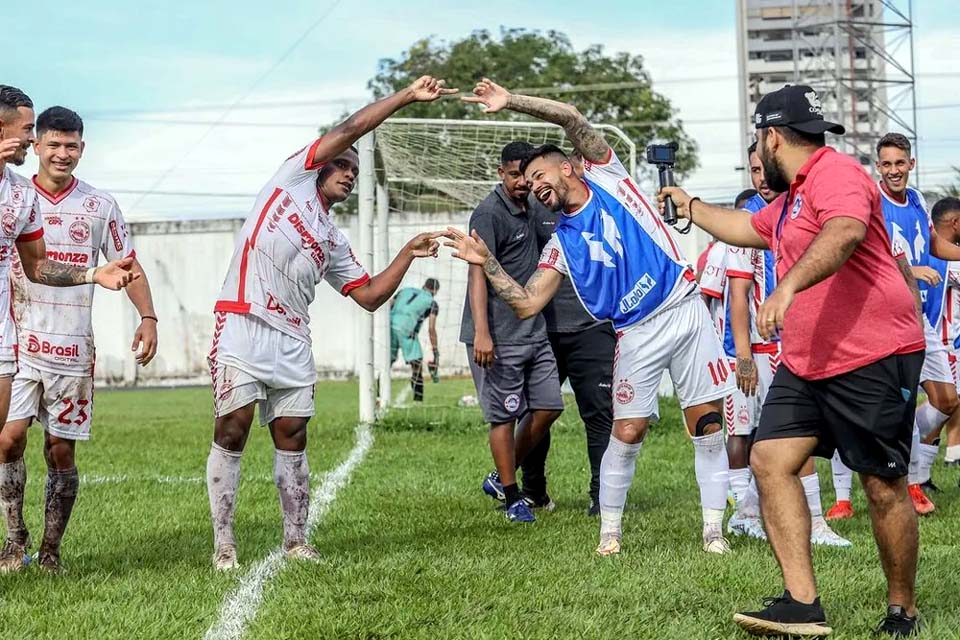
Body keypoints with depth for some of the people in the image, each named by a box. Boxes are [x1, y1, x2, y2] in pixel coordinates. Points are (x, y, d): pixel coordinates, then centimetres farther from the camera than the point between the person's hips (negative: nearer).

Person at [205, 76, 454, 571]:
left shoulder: (334, 243, 25)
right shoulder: (292, 179, 11)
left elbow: (370, 297, 19)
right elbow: (347, 131, 4)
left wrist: (408, 253, 14)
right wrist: (406, 97, 5)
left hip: (292, 343, 6)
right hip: (243, 327, -6)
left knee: (292, 438, 4)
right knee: (231, 433, -7)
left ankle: (296, 542, 11)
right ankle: (223, 545, -3)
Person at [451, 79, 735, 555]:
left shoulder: (606, 176, 4)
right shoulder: (562, 243, 7)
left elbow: (573, 120, -8)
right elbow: (526, 304, 1)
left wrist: (510, 102, -13)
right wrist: (487, 263, -9)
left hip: (685, 310, -1)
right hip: (637, 334, 2)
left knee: (707, 425, -2)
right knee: (627, 432, -3)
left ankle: (713, 528, 5)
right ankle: (609, 530, 10)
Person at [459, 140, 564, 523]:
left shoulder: (525, 211, 15)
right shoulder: (489, 214, -11)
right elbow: (478, 273, -18)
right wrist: (481, 333, -26)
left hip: (534, 333, 9)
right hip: (499, 337, -9)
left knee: (549, 406, 7)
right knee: (505, 415, -2)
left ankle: (500, 479, 20)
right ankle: (512, 497, 7)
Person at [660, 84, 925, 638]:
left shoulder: (836, 173, -13)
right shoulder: (791, 198, 20)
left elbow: (845, 233, -35)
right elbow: (748, 228, 41)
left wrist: (789, 284, -46)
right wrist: (691, 208, 50)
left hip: (874, 358, -10)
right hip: (807, 363, 10)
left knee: (885, 486, -3)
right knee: (771, 459, -4)